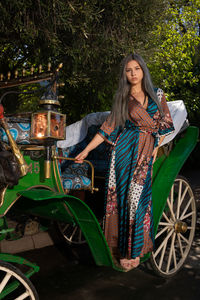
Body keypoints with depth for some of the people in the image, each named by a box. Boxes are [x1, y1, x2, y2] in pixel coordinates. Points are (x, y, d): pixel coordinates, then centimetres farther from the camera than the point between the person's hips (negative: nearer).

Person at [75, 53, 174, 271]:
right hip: (125, 149, 0)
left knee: (137, 196, -3)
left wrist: (156, 149, 1)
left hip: (146, 151, 0)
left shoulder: (157, 95, 10)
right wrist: (86, 150, 4)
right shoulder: (122, 98, 9)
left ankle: (134, 250, 12)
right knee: (122, 196, -2)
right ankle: (123, 247, 11)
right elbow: (108, 128, 7)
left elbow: (164, 125, 12)